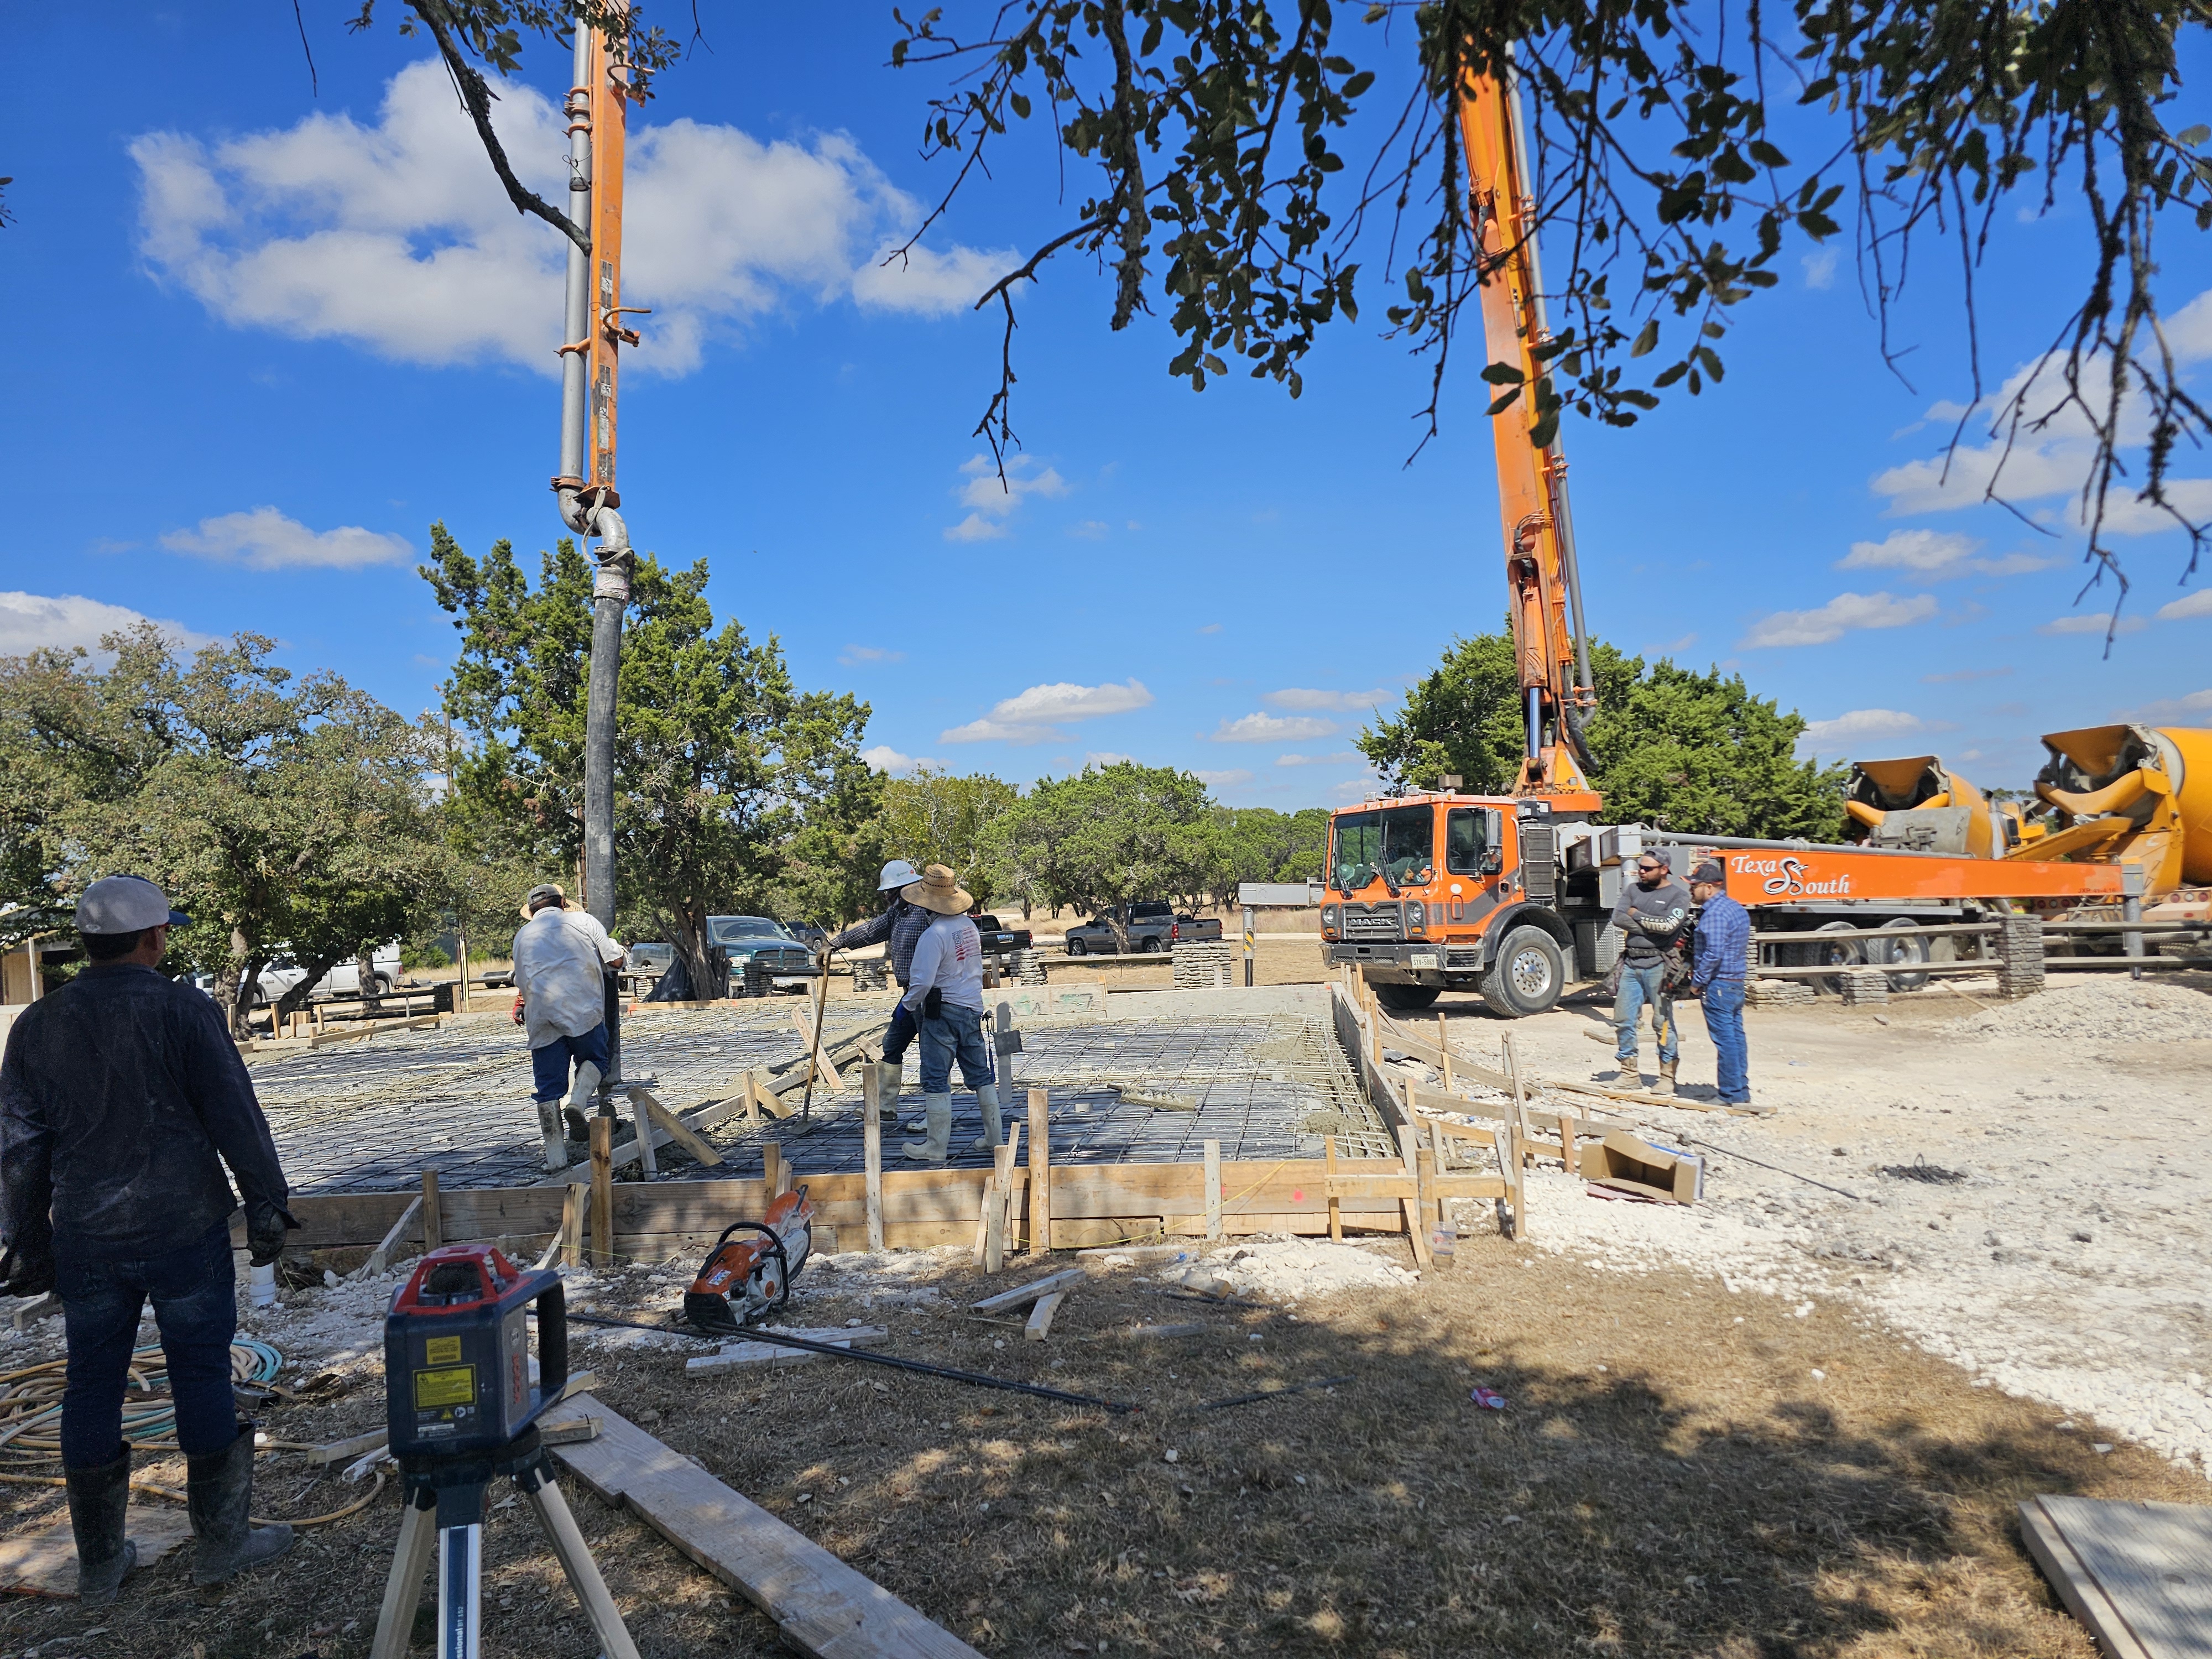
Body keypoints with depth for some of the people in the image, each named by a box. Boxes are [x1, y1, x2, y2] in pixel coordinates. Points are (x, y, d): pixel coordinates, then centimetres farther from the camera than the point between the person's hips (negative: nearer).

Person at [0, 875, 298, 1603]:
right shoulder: (185, 1010, -11)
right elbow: (236, 1118, -11)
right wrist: (267, 1205, -1)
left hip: (85, 1240, 4)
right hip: (185, 1232, -4)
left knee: (91, 1388, 14)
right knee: (201, 1376, 7)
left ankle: (99, 1563, 25)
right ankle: (221, 1540, 18)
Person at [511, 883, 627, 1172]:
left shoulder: (523, 935, 24)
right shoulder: (582, 920, 15)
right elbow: (615, 960, 11)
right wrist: (622, 952, 33)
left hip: (541, 1017, 3)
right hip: (583, 1008, -3)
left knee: (548, 1088, 6)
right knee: (594, 1060, 17)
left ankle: (556, 1157, 6)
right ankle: (578, 1102, -12)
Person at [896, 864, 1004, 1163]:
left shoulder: (934, 934, -19)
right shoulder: (969, 925, 5)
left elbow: (922, 982, -21)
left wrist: (909, 1004, -4)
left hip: (943, 1012, -7)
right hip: (973, 1007, 8)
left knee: (936, 1079, 0)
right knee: (980, 1074, 15)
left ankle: (936, 1147, 3)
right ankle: (995, 1135, 22)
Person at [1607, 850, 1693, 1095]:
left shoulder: (1678, 896, -2)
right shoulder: (1633, 889, 11)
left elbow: (1669, 925, -18)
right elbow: (1617, 918, -2)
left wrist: (1636, 915, -5)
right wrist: (1652, 928, -11)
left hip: (1657, 964, -5)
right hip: (1631, 962, 5)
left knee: (1663, 1022, 0)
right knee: (1623, 1020, 5)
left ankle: (1667, 1077, 8)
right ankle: (1630, 1072, 15)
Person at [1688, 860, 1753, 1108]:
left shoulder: (1714, 913, -17)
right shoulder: (1737, 908, 14)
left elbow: (1713, 953, -24)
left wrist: (1697, 981, -13)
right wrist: (1695, 965, 15)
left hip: (1718, 984, -10)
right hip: (1737, 983, 10)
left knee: (1725, 1039, -5)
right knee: (1736, 1037, 13)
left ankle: (1732, 1095, 0)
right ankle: (1742, 1092, 19)